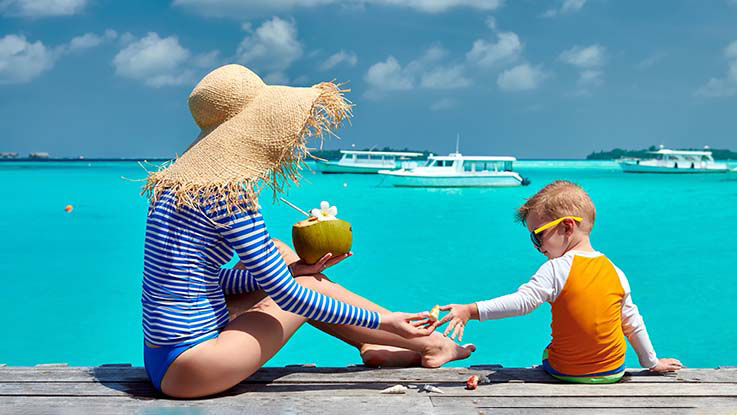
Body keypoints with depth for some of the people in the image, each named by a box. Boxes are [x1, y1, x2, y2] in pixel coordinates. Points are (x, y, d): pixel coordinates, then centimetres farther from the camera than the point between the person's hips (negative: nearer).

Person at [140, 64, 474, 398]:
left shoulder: (179, 183, 9)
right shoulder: (227, 191, -19)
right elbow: (288, 296, -16)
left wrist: (293, 270, 10)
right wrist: (380, 320, -6)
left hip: (161, 360, 8)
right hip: (187, 368, -8)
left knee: (276, 253, 15)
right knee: (307, 286, 4)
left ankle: (370, 345, 25)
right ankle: (429, 344, 22)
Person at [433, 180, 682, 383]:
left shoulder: (557, 270, -17)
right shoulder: (616, 274, -1)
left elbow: (523, 301, -26)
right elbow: (633, 323, 7)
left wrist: (472, 310, -29)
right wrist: (652, 363, 20)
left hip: (565, 372, -4)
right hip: (613, 373, 4)